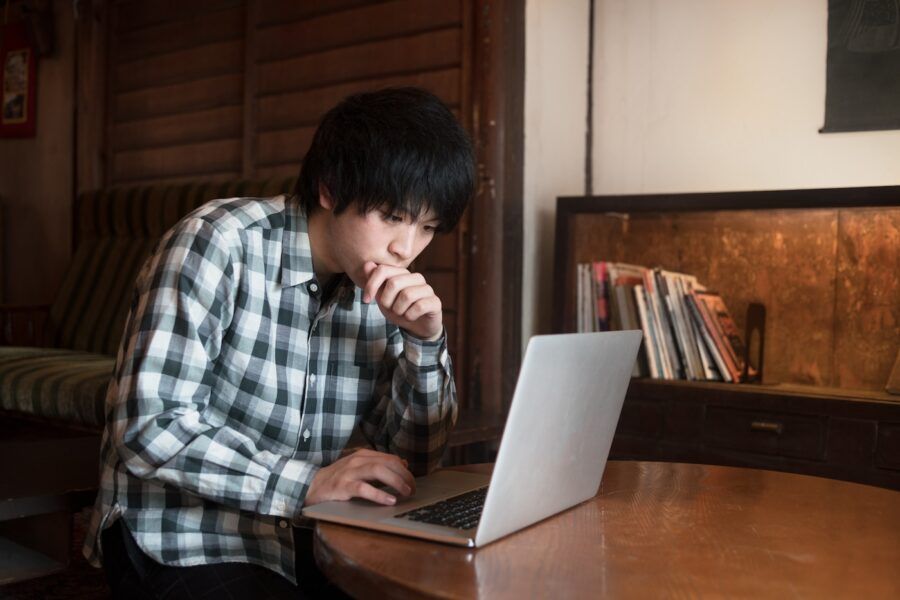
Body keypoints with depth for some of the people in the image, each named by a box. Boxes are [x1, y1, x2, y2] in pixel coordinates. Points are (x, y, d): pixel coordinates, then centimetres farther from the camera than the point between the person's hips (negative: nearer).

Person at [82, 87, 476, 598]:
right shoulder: (218, 244, -15)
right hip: (181, 543, -5)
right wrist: (307, 482, -28)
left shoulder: (384, 285, 0)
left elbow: (415, 460, 2)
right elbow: (148, 428, -21)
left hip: (305, 536, 5)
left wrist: (425, 340, -13)